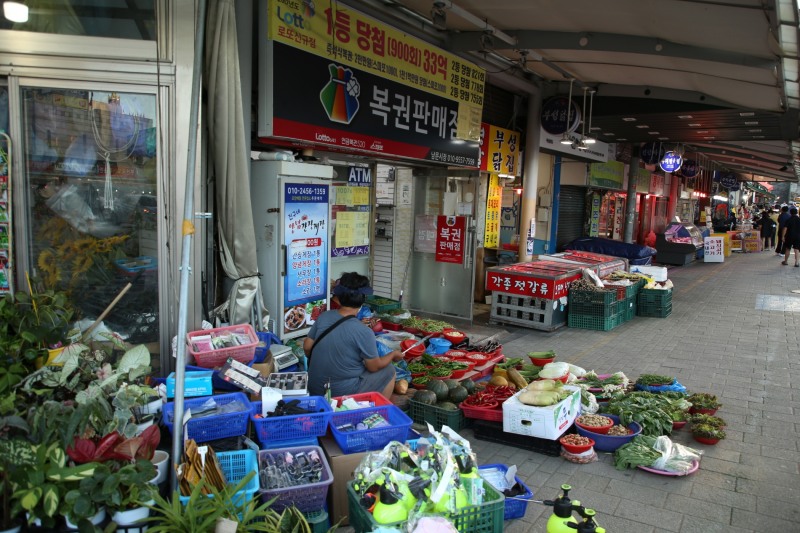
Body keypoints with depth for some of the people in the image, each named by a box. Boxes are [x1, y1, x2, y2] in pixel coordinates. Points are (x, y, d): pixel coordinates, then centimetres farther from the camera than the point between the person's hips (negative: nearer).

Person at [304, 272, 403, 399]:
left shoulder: (323, 317, -6)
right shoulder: (363, 332, -22)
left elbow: (307, 347, 3)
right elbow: (374, 367, -11)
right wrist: (393, 355, 8)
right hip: (343, 393, -6)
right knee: (388, 370, 11)